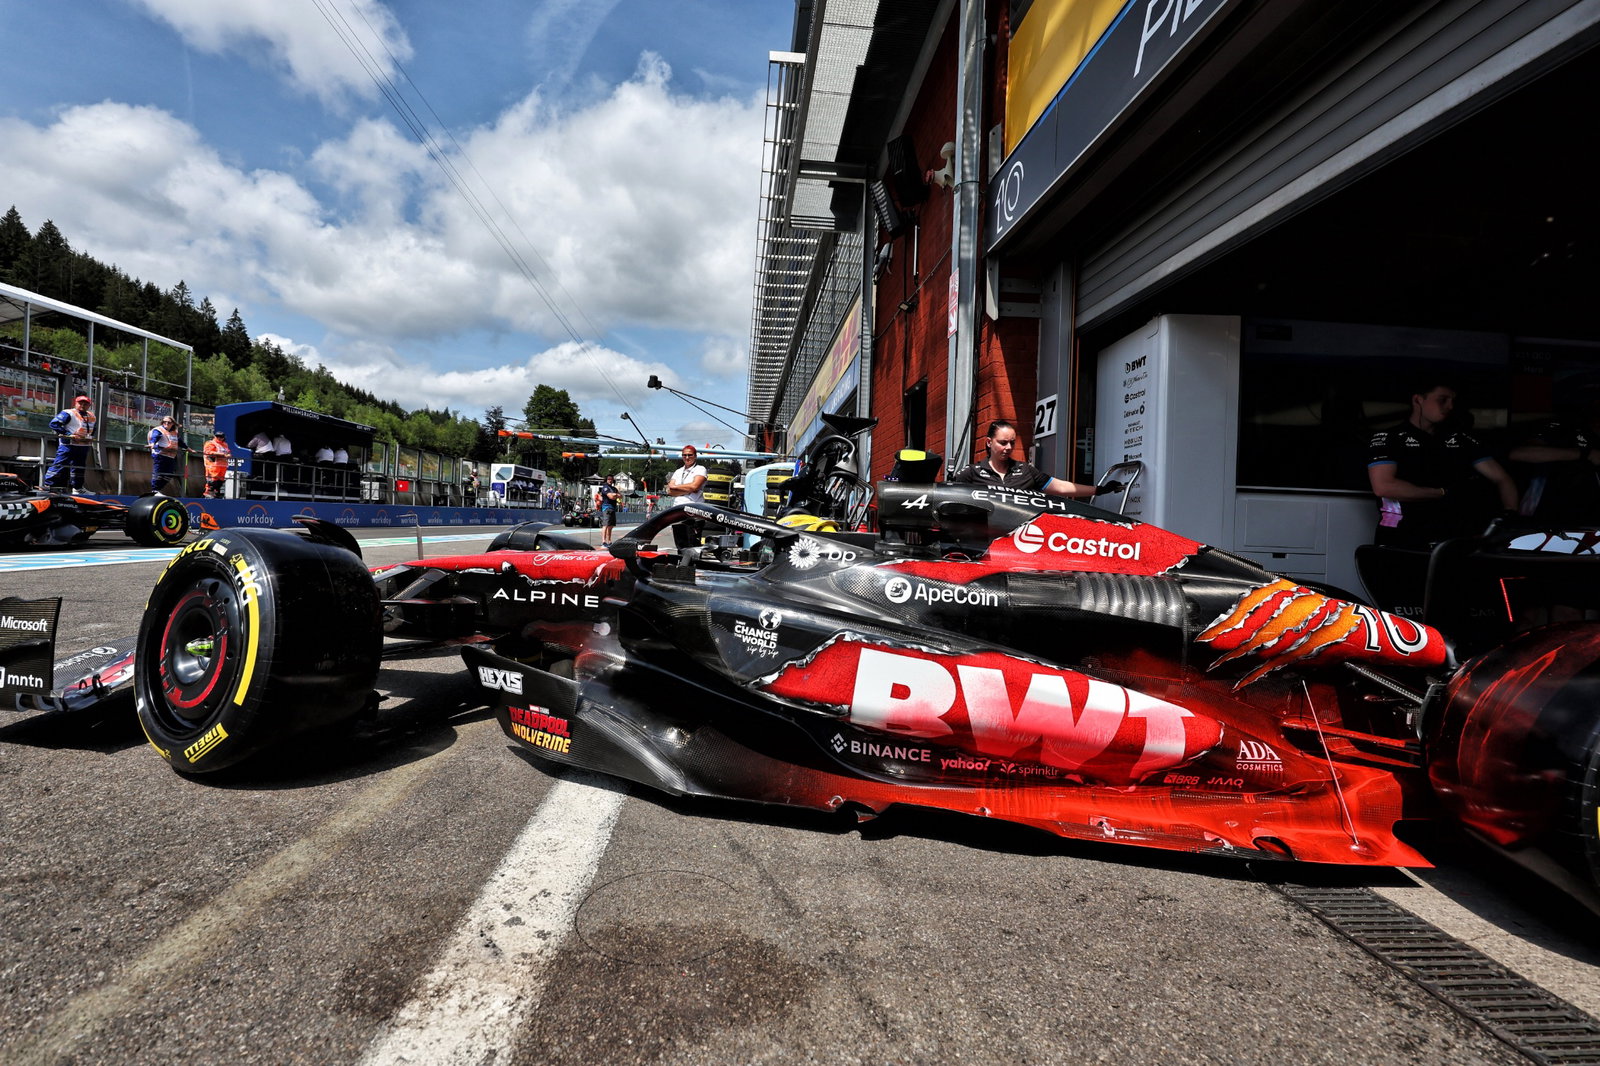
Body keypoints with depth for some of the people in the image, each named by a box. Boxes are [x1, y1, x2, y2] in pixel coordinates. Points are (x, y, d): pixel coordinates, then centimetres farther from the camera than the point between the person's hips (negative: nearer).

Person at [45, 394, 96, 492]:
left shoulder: (91, 416, 16)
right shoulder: (69, 413, -8)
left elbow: (93, 429, 33)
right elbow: (53, 423, -14)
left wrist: (90, 437, 12)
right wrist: (69, 434, -19)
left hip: (84, 446, 7)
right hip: (68, 444, -7)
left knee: (79, 467, 14)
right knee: (60, 465, -11)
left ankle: (77, 488, 24)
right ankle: (48, 484, -9)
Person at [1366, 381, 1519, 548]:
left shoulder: (1462, 438, 21)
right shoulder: (1387, 438, 5)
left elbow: (1502, 479, 21)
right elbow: (1383, 487, -8)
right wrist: (1443, 493, 0)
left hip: (1465, 531, 5)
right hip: (1409, 537, -4)